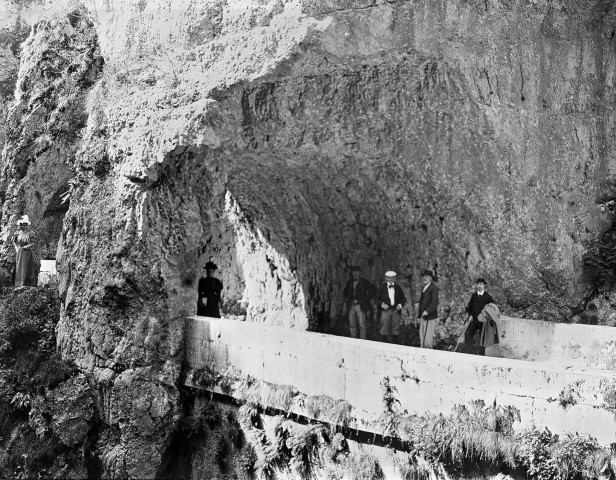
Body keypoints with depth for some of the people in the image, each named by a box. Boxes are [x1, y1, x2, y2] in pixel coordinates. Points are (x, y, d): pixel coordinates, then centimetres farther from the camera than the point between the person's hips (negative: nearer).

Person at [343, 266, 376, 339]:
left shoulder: (363, 282, -3)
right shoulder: (350, 282, 12)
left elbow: (373, 289, -6)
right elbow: (346, 291, 30)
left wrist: (367, 298, -8)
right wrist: (346, 298, 15)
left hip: (360, 306, -5)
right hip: (351, 306, 5)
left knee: (362, 325, -7)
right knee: (352, 325, 6)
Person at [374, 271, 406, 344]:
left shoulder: (398, 288, 12)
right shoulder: (382, 287, 6)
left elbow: (403, 298, 16)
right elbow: (376, 298, 5)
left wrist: (400, 304, -3)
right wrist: (382, 304, -12)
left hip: (396, 310, 2)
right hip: (386, 310, -2)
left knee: (395, 329, 2)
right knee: (385, 329, -7)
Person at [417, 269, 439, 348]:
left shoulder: (433, 288, -11)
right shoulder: (424, 288, 18)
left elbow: (435, 302, -20)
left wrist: (427, 311, -28)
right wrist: (419, 315, 15)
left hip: (430, 316, -9)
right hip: (423, 317, 9)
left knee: (428, 337, -9)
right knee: (422, 336, 11)